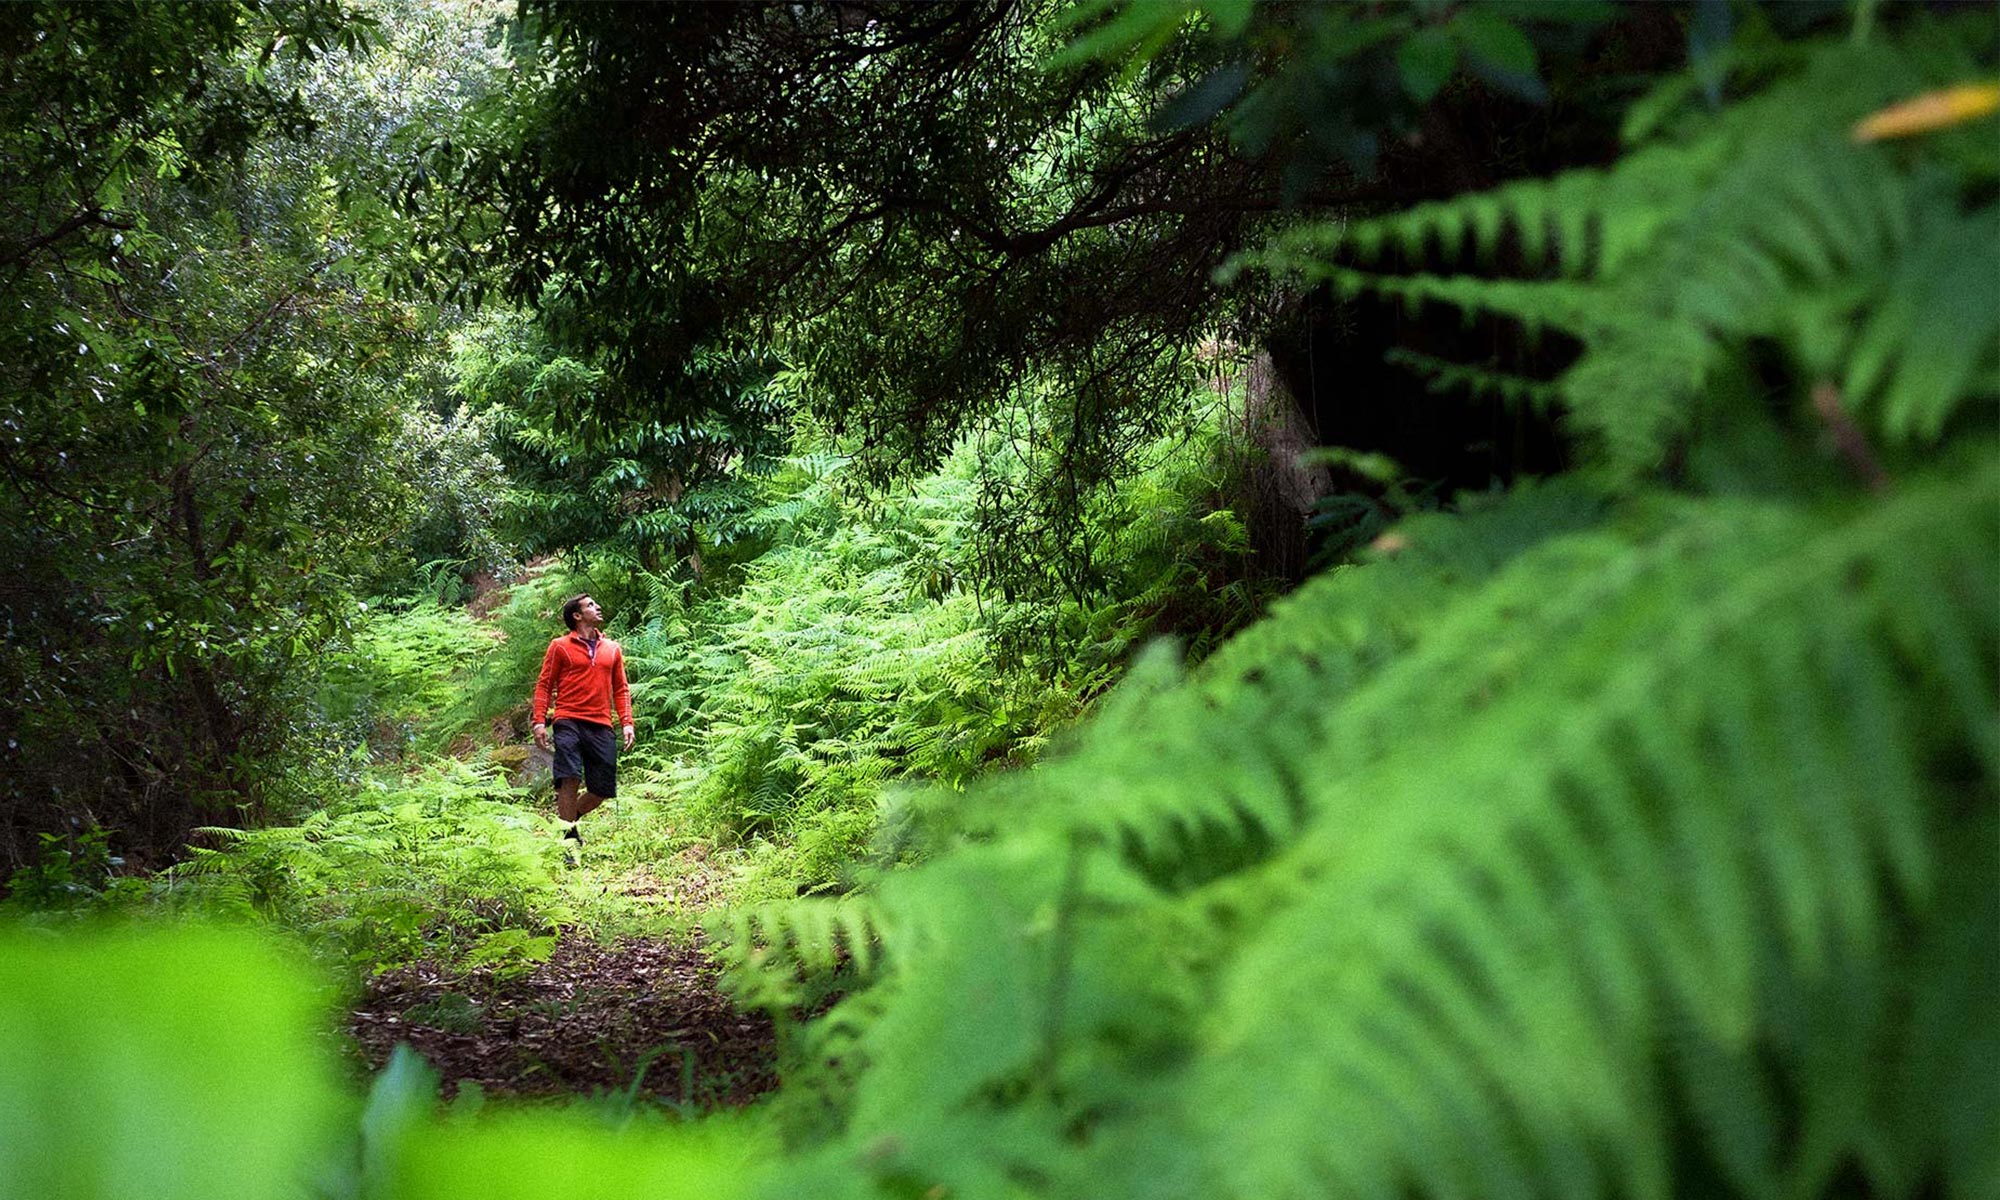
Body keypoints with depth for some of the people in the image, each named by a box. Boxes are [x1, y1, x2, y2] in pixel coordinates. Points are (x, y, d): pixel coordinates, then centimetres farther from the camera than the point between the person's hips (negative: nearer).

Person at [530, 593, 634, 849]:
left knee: (603, 789, 1)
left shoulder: (612, 649, 18)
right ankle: (570, 838, -9)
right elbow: (544, 685, 4)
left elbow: (620, 689, 18)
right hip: (569, 722, -4)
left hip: (600, 727, 4)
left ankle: (569, 819, 26)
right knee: (570, 777, -18)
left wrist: (627, 723, 6)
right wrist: (539, 721, -7)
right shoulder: (560, 646, 6)